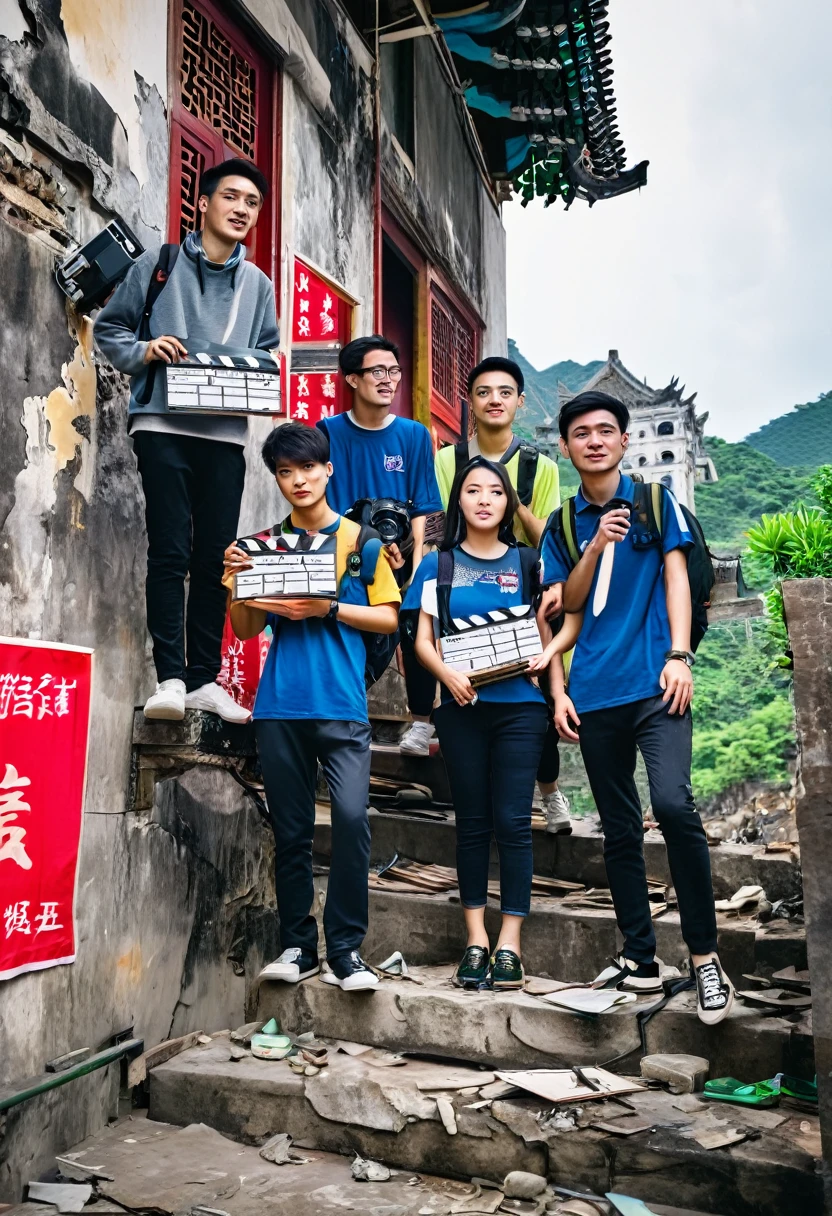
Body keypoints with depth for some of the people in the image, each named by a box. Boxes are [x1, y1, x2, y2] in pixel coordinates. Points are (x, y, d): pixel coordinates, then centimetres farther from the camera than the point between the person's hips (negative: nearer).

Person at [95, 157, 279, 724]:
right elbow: (109, 328, 9)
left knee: (215, 559, 4)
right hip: (164, 427, -3)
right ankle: (170, 677, -5)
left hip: (226, 435, 4)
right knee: (170, 553, -9)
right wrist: (143, 352, -10)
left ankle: (203, 678, 11)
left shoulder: (258, 284, 16)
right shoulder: (159, 265, 6)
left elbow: (269, 352, 21)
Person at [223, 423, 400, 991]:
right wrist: (238, 579, -7)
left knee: (352, 818, -14)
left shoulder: (360, 540, 6)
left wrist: (328, 608, -10)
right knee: (291, 830, 7)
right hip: (280, 707, 2)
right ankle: (297, 945, 18)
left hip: (342, 707, -2)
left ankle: (345, 949, -2)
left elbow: (389, 618, 4)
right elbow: (246, 629, 11)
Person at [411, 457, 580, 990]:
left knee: (513, 822, -2)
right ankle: (476, 941, 15)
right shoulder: (438, 564, 9)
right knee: (472, 822, 7)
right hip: (462, 707, 1)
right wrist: (448, 674, -13)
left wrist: (549, 651, -11)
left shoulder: (527, 562, 9)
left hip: (519, 706, 0)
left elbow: (572, 619, 9)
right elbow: (423, 638, 5)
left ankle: (509, 944, 6)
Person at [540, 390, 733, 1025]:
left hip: (655, 683, -3)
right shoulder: (563, 525, 13)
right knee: (620, 830, 9)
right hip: (596, 694, 3)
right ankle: (641, 959, 20)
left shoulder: (657, 501, 8)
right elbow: (565, 607, 8)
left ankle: (705, 955, -7)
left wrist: (679, 655, -10)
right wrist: (596, 547, -7)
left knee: (673, 804, -22)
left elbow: (676, 575, 1)